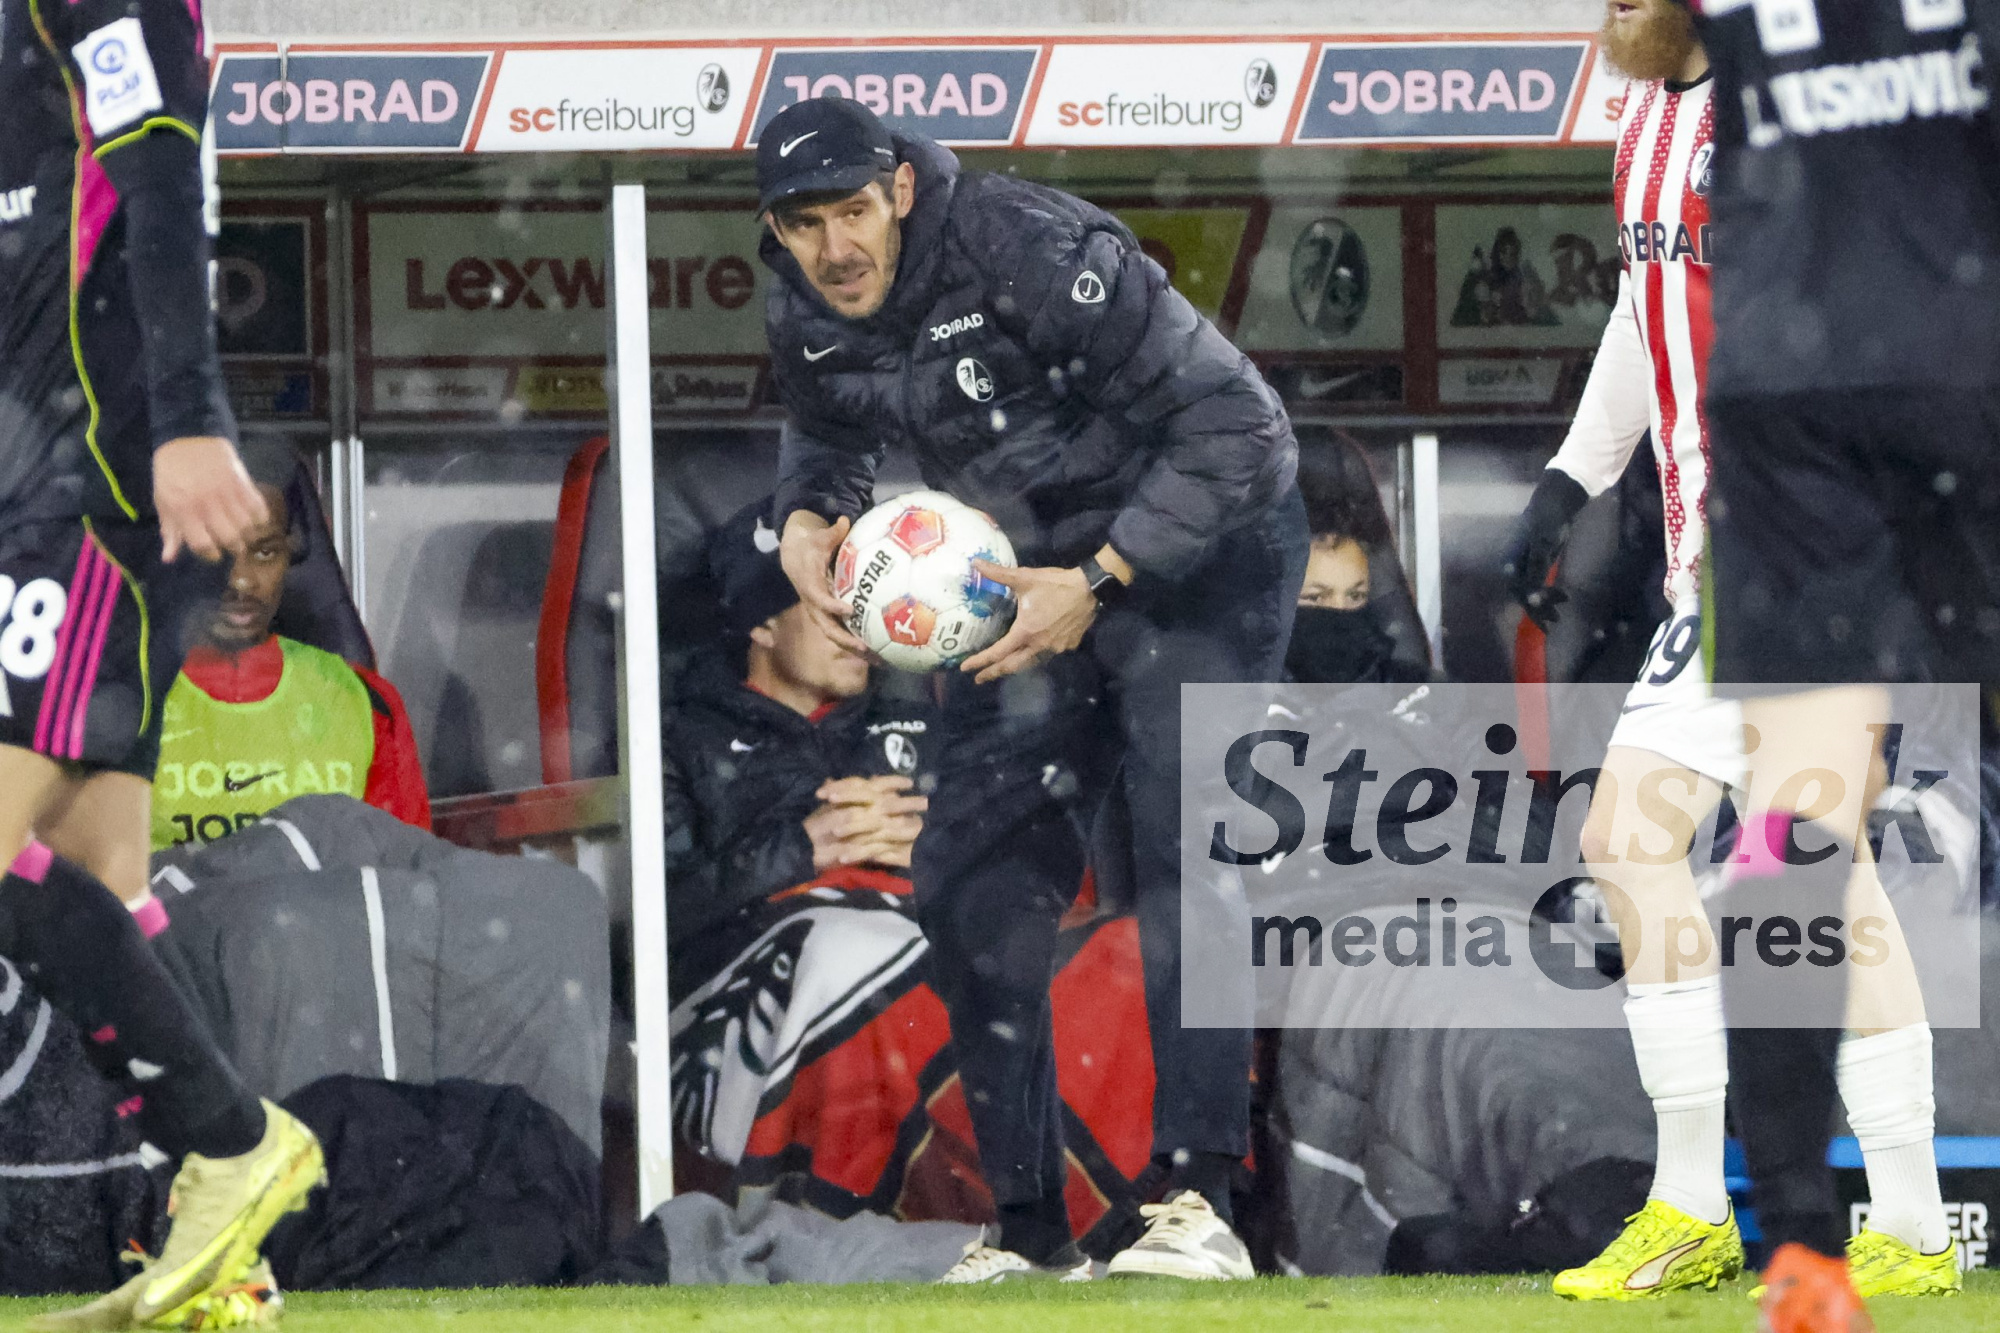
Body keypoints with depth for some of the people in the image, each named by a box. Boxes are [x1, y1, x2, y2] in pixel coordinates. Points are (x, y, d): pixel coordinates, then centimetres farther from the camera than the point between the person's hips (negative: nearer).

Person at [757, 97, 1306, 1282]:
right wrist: (808, 519, -10)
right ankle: (1031, 1229, 8)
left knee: (1183, 850, -22)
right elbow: (830, 433, 14)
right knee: (971, 882, 1)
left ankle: (1201, 1200, -25)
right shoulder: (807, 316, -8)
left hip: (1202, 537, -7)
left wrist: (1097, 583, -28)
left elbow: (1233, 422, -27)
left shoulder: (1029, 253, -30)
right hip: (1033, 572, 7)